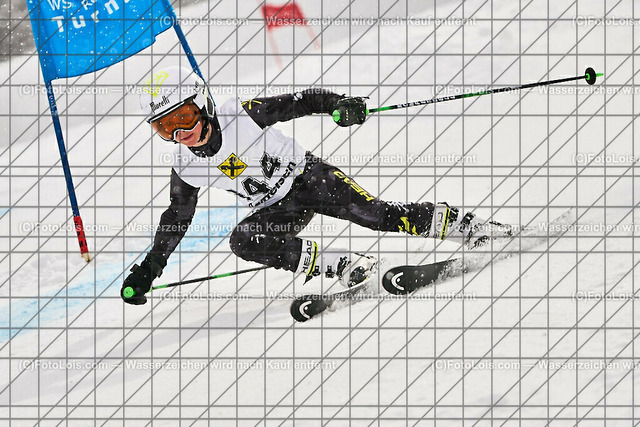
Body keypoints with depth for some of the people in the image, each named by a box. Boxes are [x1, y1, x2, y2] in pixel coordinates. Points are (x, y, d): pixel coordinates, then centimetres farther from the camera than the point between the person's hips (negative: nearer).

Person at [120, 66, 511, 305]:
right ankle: (340, 265, -26)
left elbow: (301, 102, -14)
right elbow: (176, 220, 9)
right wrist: (149, 269, 6)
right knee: (243, 240, -26)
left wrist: (340, 105, -32)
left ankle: (463, 225, -9)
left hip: (307, 175, -4)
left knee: (377, 214, -21)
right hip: (279, 210, 4)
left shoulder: (241, 116, -17)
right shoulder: (186, 170, -4)